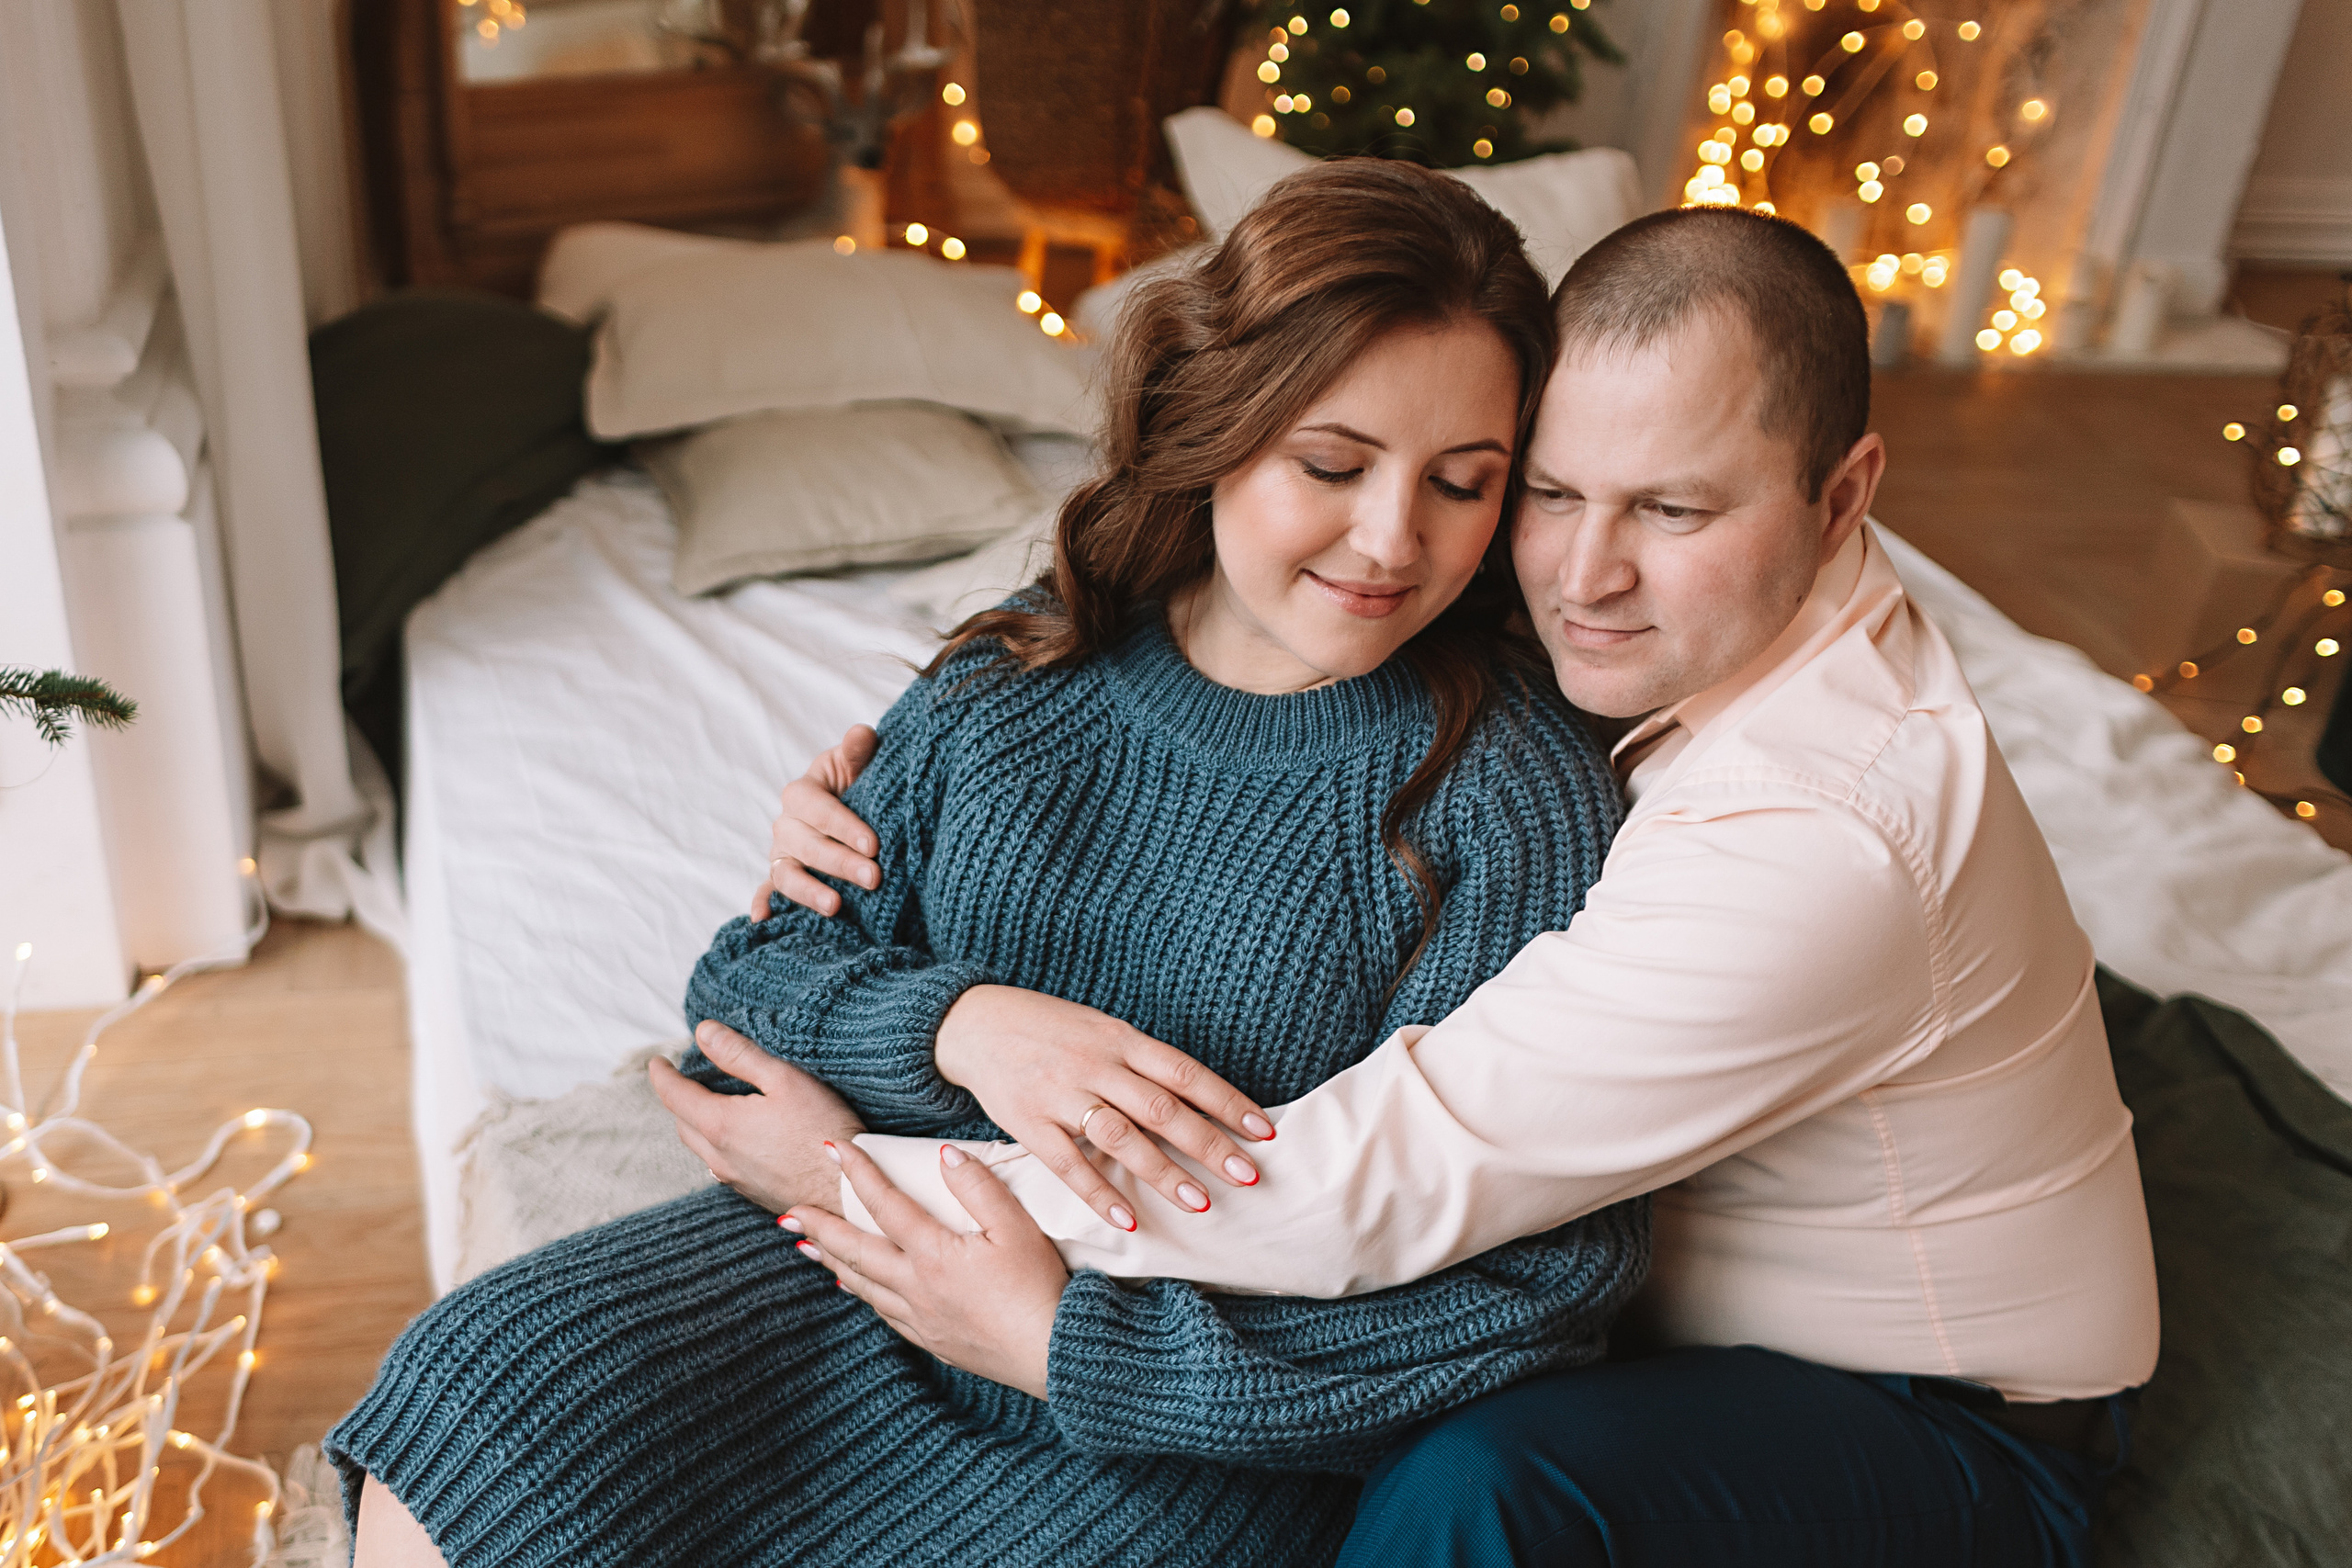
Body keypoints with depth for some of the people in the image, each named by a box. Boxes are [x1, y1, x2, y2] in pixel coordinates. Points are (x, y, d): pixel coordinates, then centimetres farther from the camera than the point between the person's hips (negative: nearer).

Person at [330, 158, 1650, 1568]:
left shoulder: (1519, 793, -12)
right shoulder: (1018, 679, 2)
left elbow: (1535, 1278, -18)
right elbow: (758, 967, 2)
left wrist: (1062, 1336, -21)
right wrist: (958, 1027, -22)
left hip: (1186, 1437, -4)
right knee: (462, 1428, -12)